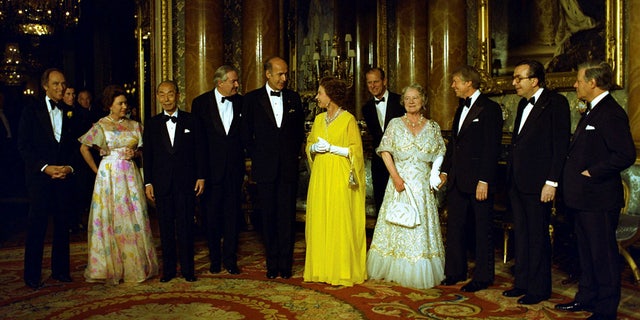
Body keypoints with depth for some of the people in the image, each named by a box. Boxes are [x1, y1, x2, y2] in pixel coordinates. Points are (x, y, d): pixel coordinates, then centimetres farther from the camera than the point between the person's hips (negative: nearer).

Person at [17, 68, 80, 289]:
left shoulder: (70, 113, 12)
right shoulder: (31, 111, 2)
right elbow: (23, 146, -3)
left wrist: (69, 167, -5)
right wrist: (45, 167, -13)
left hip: (64, 177, 3)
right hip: (39, 177, -3)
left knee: (62, 225, 7)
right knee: (37, 226, -1)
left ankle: (60, 270, 18)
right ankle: (32, 275, 8)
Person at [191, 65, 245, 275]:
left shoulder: (241, 102, 5)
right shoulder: (201, 102, -1)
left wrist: (242, 160, 0)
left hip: (234, 168, 1)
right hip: (211, 168, -1)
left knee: (233, 214, 5)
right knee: (212, 214, 8)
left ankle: (230, 259, 16)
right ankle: (215, 258, 22)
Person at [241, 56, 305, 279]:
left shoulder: (293, 98, 9)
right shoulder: (252, 99, 3)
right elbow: (246, 134, 6)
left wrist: (293, 154, 7)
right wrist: (257, 158, 1)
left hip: (289, 168, 1)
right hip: (265, 168, -1)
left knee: (287, 217, 2)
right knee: (268, 217, 5)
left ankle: (285, 264, 11)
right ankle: (272, 264, 16)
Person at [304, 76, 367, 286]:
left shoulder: (348, 119, -5)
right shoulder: (318, 119, 13)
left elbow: (356, 149, -7)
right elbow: (309, 145, 19)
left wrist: (331, 148, -14)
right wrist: (313, 148, -3)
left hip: (340, 177, -6)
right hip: (320, 177, 6)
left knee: (340, 223, -3)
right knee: (319, 221, 6)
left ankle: (343, 272, 6)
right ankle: (321, 269, 16)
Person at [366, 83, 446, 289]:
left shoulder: (433, 127, 8)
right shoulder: (395, 124, 4)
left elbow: (440, 155, 8)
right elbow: (385, 151, -3)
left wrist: (435, 175, -10)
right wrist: (395, 177, -14)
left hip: (422, 184, 1)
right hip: (399, 181, -1)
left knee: (422, 225, 3)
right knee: (398, 222, 3)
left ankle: (421, 273, 14)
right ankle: (395, 270, 15)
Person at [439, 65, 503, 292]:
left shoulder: (489, 108, -10)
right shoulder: (461, 108, 15)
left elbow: (492, 147, -16)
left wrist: (484, 180, -20)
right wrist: (445, 170, 16)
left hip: (478, 180, -8)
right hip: (457, 179, 8)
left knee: (482, 229, 5)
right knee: (454, 226, 13)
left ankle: (483, 277, 16)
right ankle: (455, 271, 26)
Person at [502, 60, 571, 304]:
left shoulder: (555, 102, -9)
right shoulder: (524, 104, 16)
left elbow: (560, 145, -14)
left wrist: (551, 182, -18)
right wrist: (510, 176, 12)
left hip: (538, 183, -8)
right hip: (517, 182, 8)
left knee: (538, 236, 3)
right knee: (521, 234, 15)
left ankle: (538, 288, 16)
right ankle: (522, 282, 27)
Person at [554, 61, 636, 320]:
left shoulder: (611, 113, -17)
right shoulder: (592, 111, 15)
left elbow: (626, 155, -24)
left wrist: (592, 172, -19)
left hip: (599, 199, -10)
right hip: (583, 198, 10)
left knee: (603, 254, 2)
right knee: (586, 252, 19)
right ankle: (586, 298, 32)